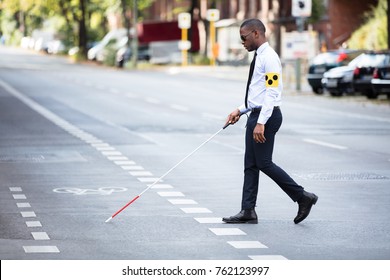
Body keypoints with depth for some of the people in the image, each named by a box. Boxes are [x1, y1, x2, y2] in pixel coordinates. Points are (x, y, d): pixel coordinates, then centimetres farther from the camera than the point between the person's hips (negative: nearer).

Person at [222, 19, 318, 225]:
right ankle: (248, 211, 10)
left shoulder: (269, 57, -14)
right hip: (256, 115, 10)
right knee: (250, 164, 8)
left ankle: (302, 197, 0)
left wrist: (261, 123, -26)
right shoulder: (258, 57, 16)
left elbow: (271, 93, -21)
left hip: (267, 115, -10)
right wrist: (240, 111, 16)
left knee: (264, 163, -8)